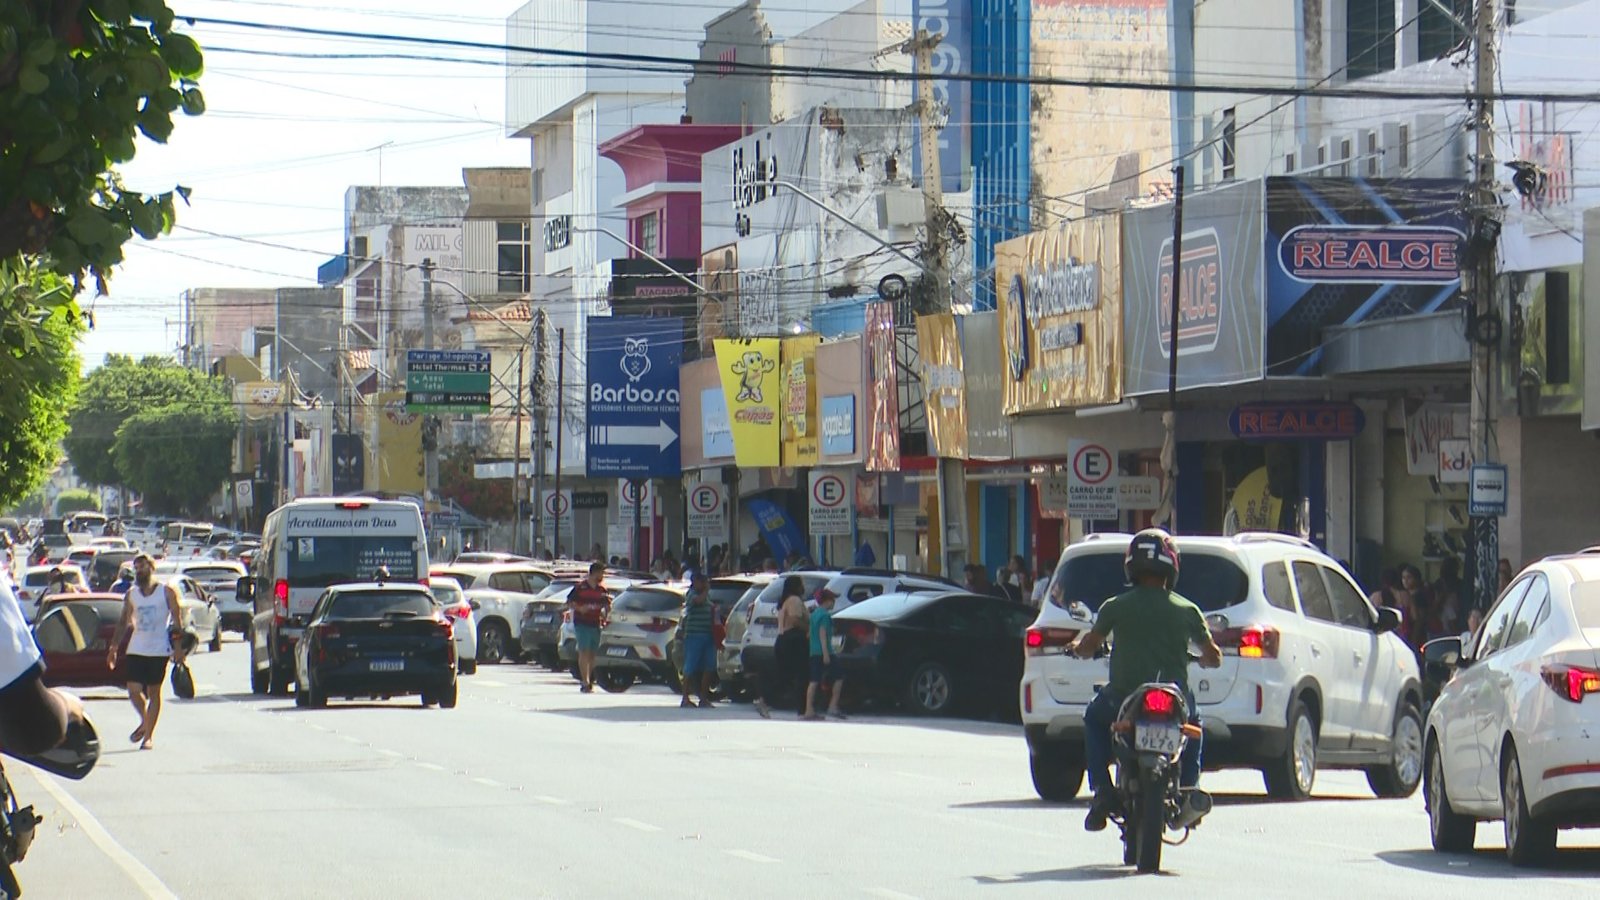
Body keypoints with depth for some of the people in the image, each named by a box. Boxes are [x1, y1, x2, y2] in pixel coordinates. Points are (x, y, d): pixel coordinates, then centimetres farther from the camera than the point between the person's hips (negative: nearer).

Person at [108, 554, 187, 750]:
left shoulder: (166, 591, -1)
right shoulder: (131, 594, 11)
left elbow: (177, 619, -2)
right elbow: (124, 622, 15)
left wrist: (178, 647, -9)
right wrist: (114, 647, 8)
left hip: (159, 649, -3)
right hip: (136, 649, 3)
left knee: (154, 691, 1)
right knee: (134, 690, -5)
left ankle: (149, 736, 8)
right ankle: (144, 722, 22)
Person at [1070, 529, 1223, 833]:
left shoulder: (1115, 607, -2)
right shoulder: (1187, 610, 1)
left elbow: (1088, 647, 5)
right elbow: (1214, 657, 8)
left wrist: (1078, 646, 28)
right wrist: (1202, 659, 32)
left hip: (1123, 701, -1)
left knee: (1094, 717, 31)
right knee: (1193, 722, 35)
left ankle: (1102, 792, 16)